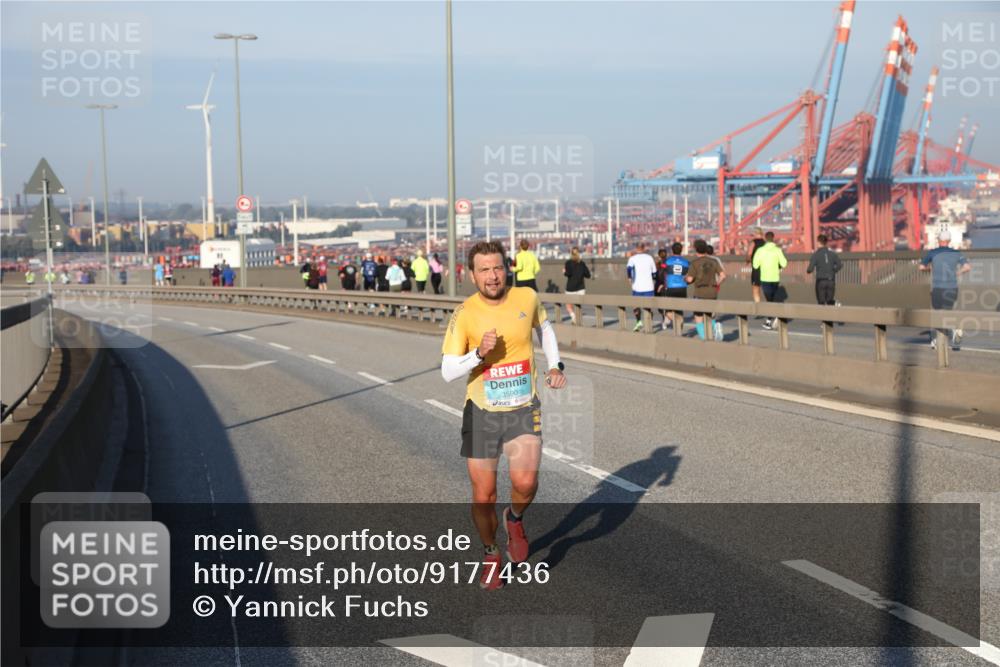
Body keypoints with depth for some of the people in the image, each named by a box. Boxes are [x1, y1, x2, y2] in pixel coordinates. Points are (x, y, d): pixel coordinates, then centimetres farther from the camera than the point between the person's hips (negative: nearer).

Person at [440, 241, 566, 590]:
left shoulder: (527, 298, -5)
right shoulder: (464, 315, -12)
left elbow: (544, 327, 19)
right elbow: (447, 372, -12)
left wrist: (554, 366, 7)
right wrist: (479, 353, -28)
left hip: (524, 410, 1)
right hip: (482, 413, 0)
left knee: (525, 481, -21)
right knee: (483, 496, 4)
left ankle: (515, 519, 14)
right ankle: (491, 554, 31)